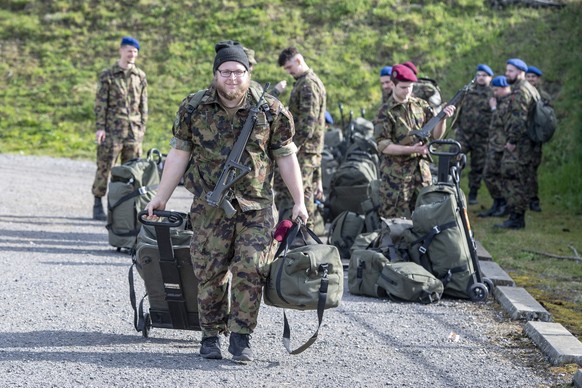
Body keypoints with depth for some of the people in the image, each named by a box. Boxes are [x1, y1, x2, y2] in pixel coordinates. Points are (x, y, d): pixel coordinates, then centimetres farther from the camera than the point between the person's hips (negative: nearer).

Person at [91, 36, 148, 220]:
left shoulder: (140, 76, 12)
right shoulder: (107, 75, 1)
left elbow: (143, 104, 15)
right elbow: (100, 103, -2)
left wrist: (142, 127, 9)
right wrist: (99, 127, -9)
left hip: (134, 130, 4)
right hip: (112, 129, -4)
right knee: (105, 166, -4)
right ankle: (98, 205, 2)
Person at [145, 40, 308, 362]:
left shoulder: (270, 111, 0)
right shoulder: (194, 109, 2)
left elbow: (286, 157, 6)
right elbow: (179, 154, 7)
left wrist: (299, 202, 6)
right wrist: (161, 198, 7)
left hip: (256, 208, 0)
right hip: (210, 208, 1)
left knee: (251, 271, -7)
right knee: (210, 273, 2)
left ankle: (241, 336, 3)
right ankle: (211, 335, 16)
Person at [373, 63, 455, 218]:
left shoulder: (421, 106, 8)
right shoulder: (385, 112, -6)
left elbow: (436, 135, 8)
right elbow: (383, 146, -12)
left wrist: (443, 118, -11)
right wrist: (411, 149, -22)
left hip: (421, 172, 5)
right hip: (396, 175, -4)